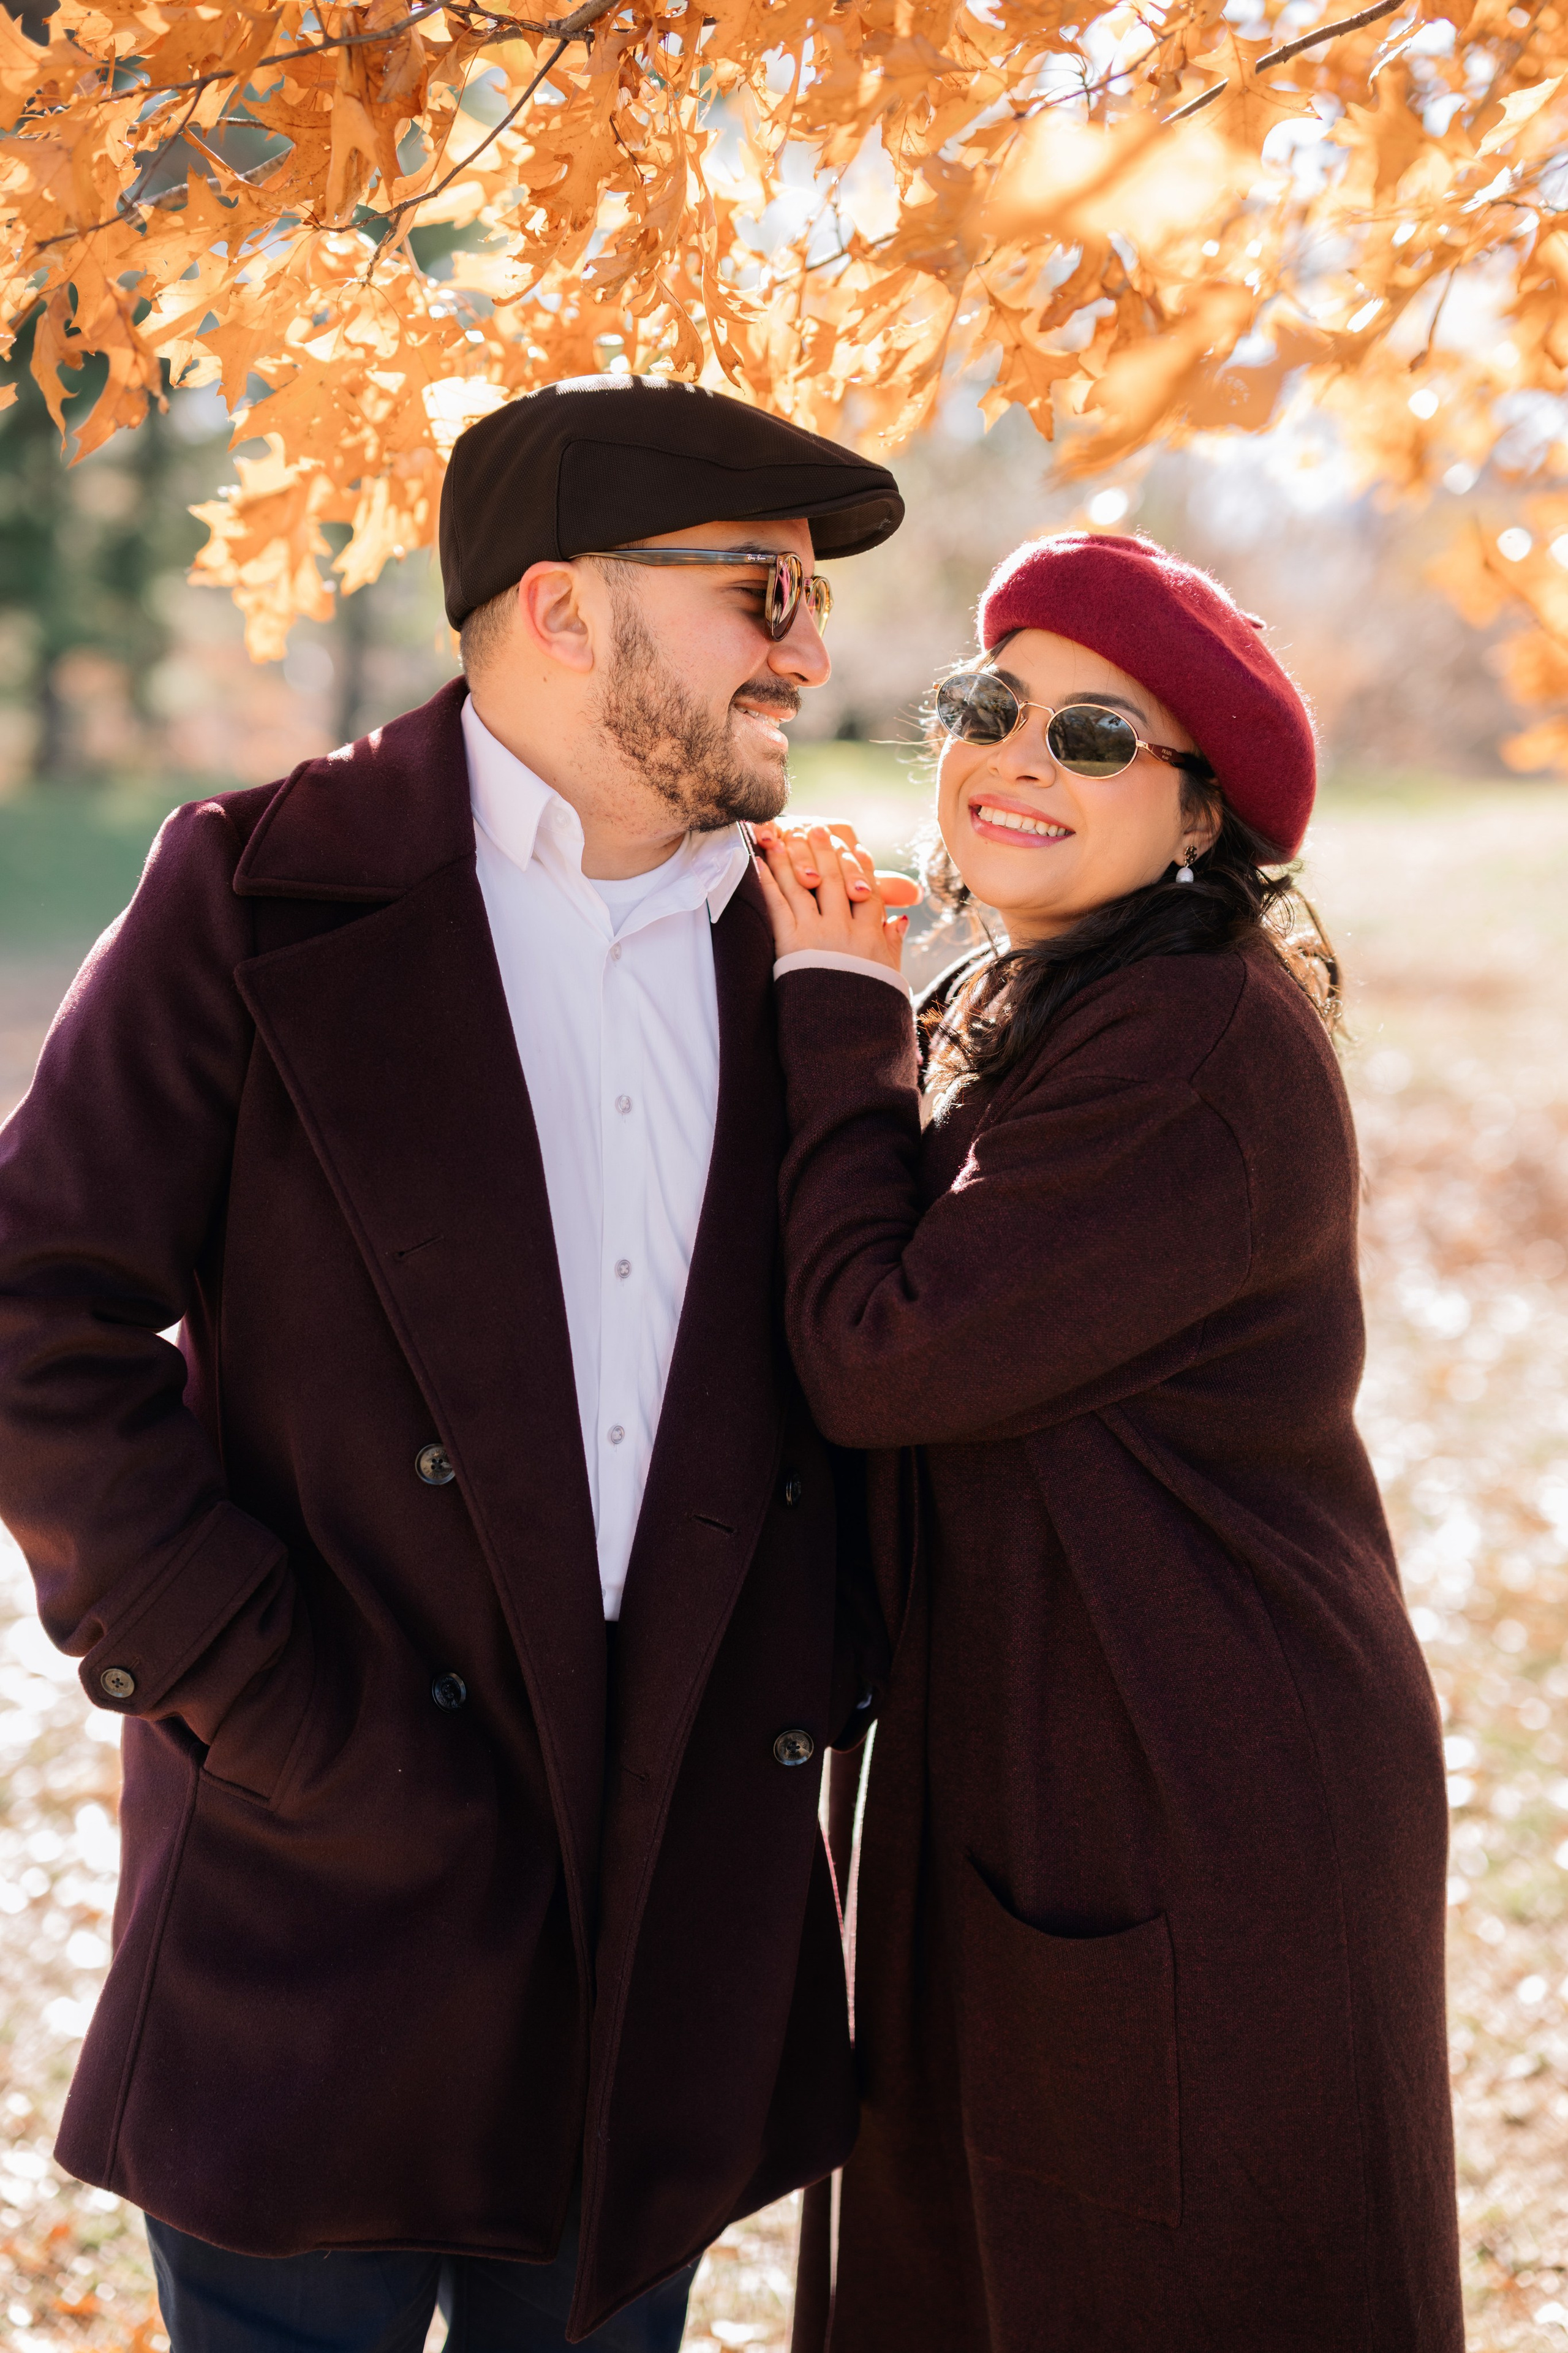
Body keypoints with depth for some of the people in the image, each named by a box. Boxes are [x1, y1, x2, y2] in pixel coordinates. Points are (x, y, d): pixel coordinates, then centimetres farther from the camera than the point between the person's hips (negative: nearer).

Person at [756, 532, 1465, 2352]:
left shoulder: (1202, 1043, -21)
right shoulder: (1016, 1007, 11)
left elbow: (882, 1356, -23)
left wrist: (836, 1011, -13)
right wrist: (834, 1002, -4)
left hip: (1193, 1835, -9)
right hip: (1014, 1781, 9)